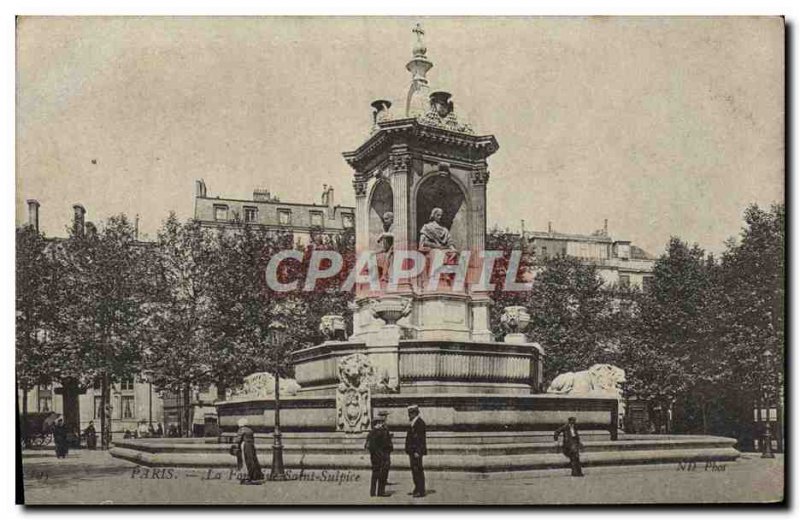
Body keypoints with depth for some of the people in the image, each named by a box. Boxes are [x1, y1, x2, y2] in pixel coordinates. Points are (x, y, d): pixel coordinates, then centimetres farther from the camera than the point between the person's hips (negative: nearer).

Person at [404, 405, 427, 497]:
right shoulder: (413, 423, 16)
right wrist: (409, 450, 19)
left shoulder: (420, 423, -15)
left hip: (416, 451, -10)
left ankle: (421, 491, -4)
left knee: (418, 470, -8)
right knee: (414, 469, 14)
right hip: (412, 451, 10)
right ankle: (417, 489, 23)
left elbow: (421, 438, -20)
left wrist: (417, 452, -23)